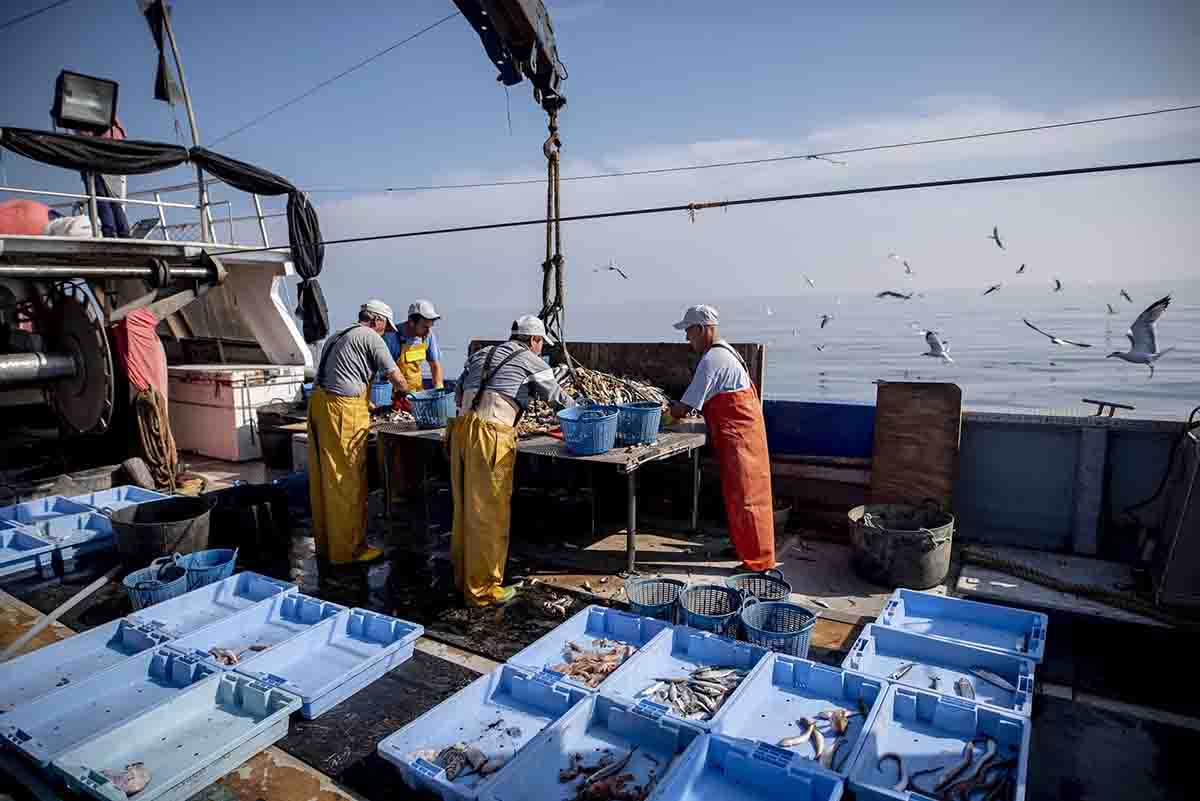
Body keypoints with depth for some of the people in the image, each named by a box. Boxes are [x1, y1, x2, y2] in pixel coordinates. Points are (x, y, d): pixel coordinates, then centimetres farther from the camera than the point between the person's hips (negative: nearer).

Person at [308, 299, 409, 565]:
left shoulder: (338, 336, 23)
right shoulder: (370, 337, -3)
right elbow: (397, 379, -5)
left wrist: (367, 405, 26)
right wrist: (403, 392, 18)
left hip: (318, 403, 9)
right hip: (343, 410, -9)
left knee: (323, 478, 15)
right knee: (347, 482, -2)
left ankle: (325, 542, 26)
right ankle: (348, 549, 6)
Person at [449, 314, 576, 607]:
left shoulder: (480, 354, 22)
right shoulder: (530, 361, 5)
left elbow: (459, 392, 24)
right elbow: (557, 398, 12)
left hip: (461, 429, 7)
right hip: (491, 437, -7)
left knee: (464, 509, 17)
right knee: (489, 515, 2)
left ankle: (463, 577, 31)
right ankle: (481, 590, 11)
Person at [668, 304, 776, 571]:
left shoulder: (711, 360, -19)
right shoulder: (724, 351, 13)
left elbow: (685, 406, -18)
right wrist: (682, 408, 9)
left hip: (738, 434, -10)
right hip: (741, 430, 10)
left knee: (743, 495, -4)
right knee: (739, 492, 17)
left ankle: (758, 560, 4)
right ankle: (743, 546, 29)